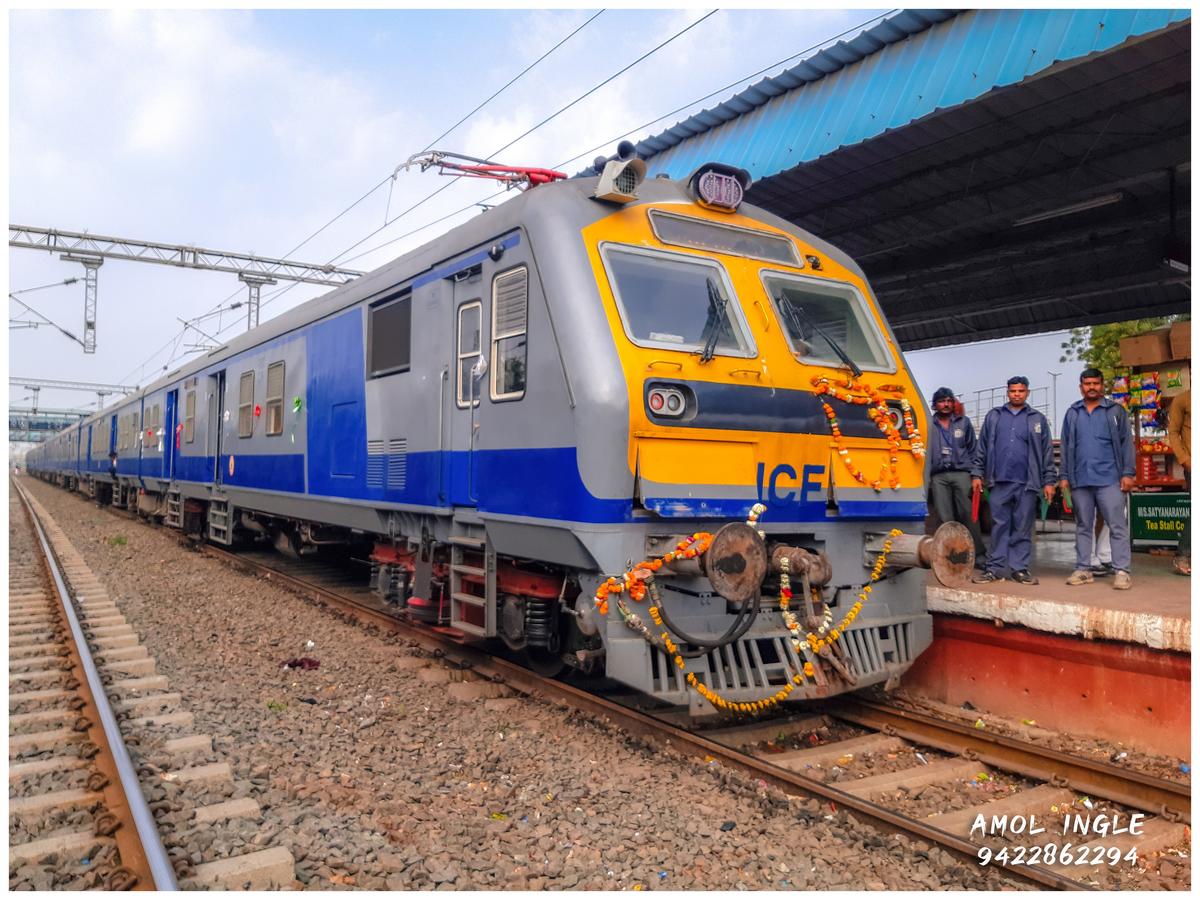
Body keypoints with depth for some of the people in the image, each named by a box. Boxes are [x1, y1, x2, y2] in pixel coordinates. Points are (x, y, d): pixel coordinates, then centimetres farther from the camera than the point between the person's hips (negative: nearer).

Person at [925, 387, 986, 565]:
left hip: (961, 473, 0)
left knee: (968, 514, -4)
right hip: (938, 476, 0)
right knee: (945, 519, 1)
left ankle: (978, 554, 1)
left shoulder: (964, 422, 12)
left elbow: (972, 450, 11)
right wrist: (927, 478, 0)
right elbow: (925, 452, 7)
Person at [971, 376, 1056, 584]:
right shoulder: (993, 416, 12)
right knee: (999, 526, 2)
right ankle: (995, 568, 6)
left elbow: (1047, 452, 9)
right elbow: (981, 448, 12)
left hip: (1027, 483, 0)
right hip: (999, 482, 0)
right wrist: (977, 474, 4)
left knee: (1023, 529, 4)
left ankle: (1020, 568, 10)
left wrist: (1048, 481, 3)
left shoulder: (1037, 419, 11)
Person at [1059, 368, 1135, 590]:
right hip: (1080, 481, 3)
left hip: (1109, 480, -3)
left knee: (1118, 526, -4)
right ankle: (1083, 570, 13)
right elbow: (1066, 447, 13)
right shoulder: (1072, 413, 13)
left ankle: (1121, 571, -3)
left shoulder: (1115, 411, 6)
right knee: (1083, 527, 8)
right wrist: (1065, 476, 8)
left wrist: (1128, 473, -6)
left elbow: (1126, 443, 2)